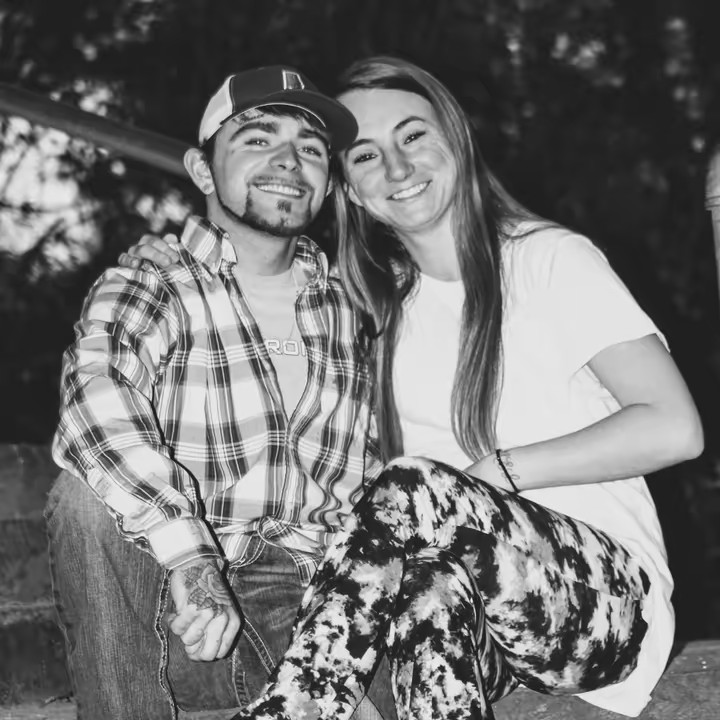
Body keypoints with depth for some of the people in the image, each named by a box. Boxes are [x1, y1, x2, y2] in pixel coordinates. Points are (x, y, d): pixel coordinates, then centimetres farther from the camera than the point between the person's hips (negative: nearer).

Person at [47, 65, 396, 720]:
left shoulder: (345, 306, 9)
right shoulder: (145, 290, -5)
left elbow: (365, 475, 8)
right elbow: (96, 390, -28)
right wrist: (191, 557, -42)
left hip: (304, 605, 2)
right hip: (170, 621, -2)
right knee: (91, 498, -29)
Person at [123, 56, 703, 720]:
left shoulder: (551, 259, -1)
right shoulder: (385, 301, 16)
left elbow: (675, 428, -10)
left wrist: (495, 470, -14)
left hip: (609, 596, -3)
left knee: (416, 490, -31)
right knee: (435, 595, -35)